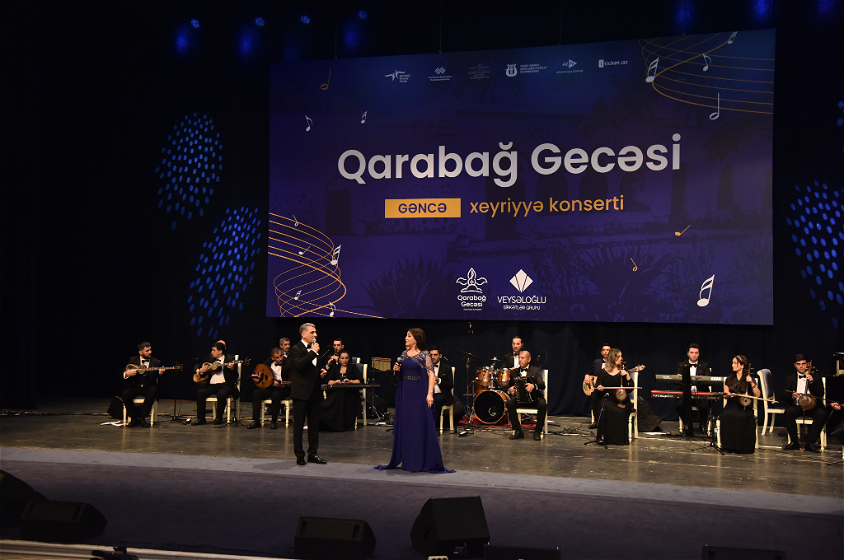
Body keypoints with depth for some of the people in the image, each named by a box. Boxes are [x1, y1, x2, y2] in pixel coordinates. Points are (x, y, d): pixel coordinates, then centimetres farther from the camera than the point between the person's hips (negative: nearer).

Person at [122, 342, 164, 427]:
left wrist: (159, 373, -21)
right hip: (134, 386, 0)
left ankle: (142, 418, -22)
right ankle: (134, 418, -10)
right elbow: (121, 374, 6)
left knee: (153, 391, -35)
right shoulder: (132, 360, 8)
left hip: (148, 387, 0)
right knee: (125, 394, -31)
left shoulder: (156, 362, 8)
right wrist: (126, 373, -17)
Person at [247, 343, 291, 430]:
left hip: (283, 388, -5)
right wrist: (254, 375, 0)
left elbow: (290, 381, -16)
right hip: (269, 387, 5)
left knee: (275, 395, -36)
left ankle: (274, 421, -22)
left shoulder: (288, 364, -13)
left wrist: (281, 384, -34)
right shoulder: (269, 361, 3)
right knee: (256, 393, -19)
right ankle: (256, 421, -15)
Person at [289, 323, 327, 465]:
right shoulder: (296, 349, -7)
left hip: (315, 392, 7)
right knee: (298, 425, 1)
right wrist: (313, 352, -20)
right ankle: (299, 455, 8)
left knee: (314, 424, 9)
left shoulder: (315, 349, 16)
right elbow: (299, 364, -26)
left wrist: (322, 372, 10)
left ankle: (313, 454, 16)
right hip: (301, 392, -7)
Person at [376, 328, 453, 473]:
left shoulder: (424, 355, -5)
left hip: (419, 394, -6)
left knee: (422, 425, -5)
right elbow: (398, 374, 20)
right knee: (404, 426, 8)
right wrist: (396, 370, -2)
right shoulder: (404, 354, 12)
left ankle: (423, 461, 2)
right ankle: (407, 461, 18)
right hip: (404, 394, 6)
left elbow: (431, 375, -12)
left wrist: (430, 393, -22)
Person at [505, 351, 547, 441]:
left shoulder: (536, 371, 4)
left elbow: (542, 385, -12)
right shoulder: (514, 372, 14)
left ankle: (537, 431, -17)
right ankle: (518, 431, -17)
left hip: (535, 398, -2)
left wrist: (533, 386, -34)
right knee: (509, 403, -28)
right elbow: (508, 386, 13)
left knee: (543, 404, -34)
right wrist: (509, 389, -13)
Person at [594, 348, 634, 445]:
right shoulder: (603, 372, 10)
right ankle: (603, 436, -23)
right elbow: (597, 390, 13)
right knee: (604, 410, -34)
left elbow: (630, 388, 5)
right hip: (607, 399, 0)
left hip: (621, 400, 1)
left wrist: (628, 376, -6)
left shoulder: (623, 372, 12)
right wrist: (599, 389, -10)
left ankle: (619, 438, -18)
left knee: (620, 412, -33)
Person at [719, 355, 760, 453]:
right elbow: (725, 394, 17)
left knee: (741, 417, -36)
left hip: (744, 406, -3)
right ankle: (728, 444, -23)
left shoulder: (749, 378, 5)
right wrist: (728, 395, -6)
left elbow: (757, 394, -4)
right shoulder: (730, 378, 16)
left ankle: (740, 445, -22)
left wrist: (752, 383, -16)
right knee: (726, 416, -32)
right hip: (731, 405, 3)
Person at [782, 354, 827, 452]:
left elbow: (820, 395, -1)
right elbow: (784, 397, 4)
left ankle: (810, 442, -22)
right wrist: (792, 396, -19)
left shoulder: (816, 378, 13)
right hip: (797, 406, 0)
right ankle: (794, 442, -20)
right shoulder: (790, 379, 14)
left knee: (821, 414, -34)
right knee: (789, 411, -34)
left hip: (812, 406, 0)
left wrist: (812, 382, -15)